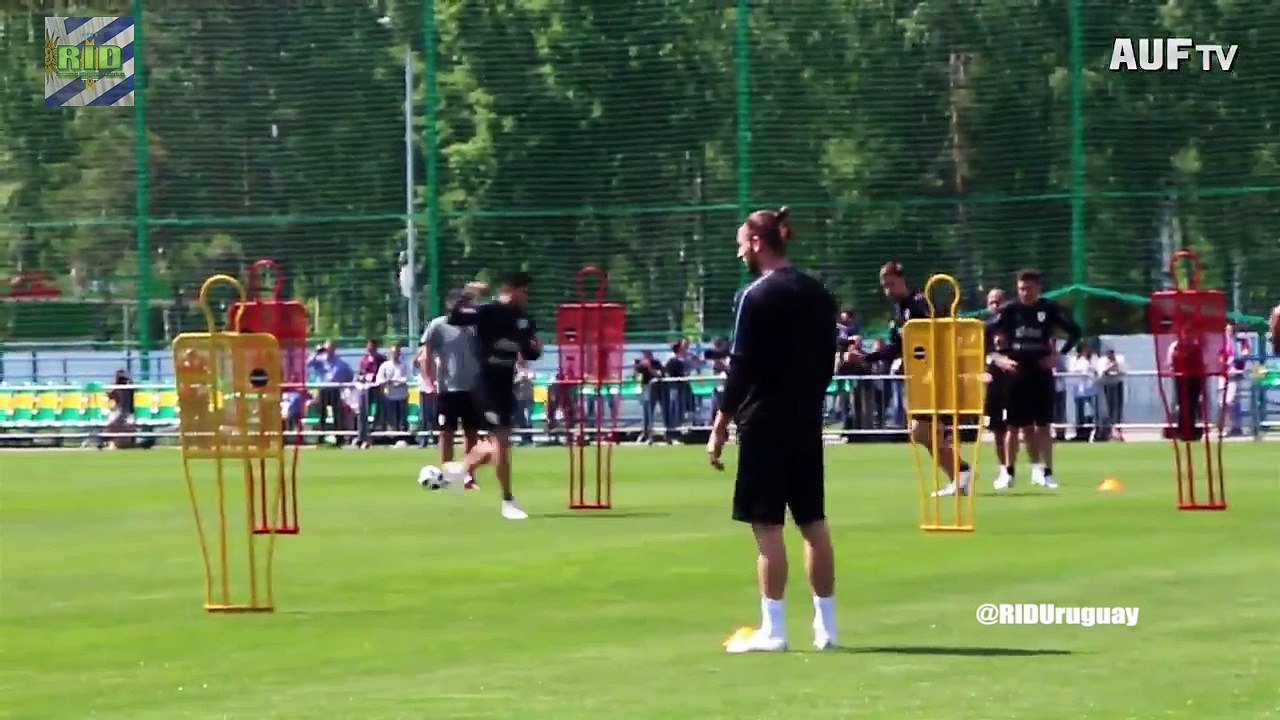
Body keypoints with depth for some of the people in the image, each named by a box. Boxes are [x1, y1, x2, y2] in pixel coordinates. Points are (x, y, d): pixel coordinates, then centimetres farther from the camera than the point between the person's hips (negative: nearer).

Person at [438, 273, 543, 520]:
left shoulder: (523, 320, 6)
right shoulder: (487, 313, -13)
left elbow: (530, 354, 15)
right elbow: (455, 318, -24)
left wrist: (536, 347, -6)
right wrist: (466, 298, -36)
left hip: (507, 386, 7)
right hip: (487, 384, -7)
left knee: (497, 442, 15)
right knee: (501, 440, -10)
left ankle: (463, 467, 41)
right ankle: (507, 501, -4)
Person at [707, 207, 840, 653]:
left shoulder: (756, 297, -11)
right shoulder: (817, 295, 9)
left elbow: (741, 368, -14)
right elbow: (827, 361, 14)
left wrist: (720, 427, -10)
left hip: (765, 424, -7)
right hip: (808, 424, 7)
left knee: (767, 524, -5)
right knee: (813, 522, 10)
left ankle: (771, 630, -5)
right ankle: (825, 625, 12)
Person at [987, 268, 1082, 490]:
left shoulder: (1050, 309, -1)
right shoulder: (1009, 310, -2)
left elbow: (1075, 331, 4)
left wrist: (1059, 355, -5)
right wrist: (998, 357, -10)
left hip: (1042, 374, 0)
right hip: (1017, 374, 0)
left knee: (1044, 425, 0)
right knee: (1014, 426, 3)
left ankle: (1046, 472, 3)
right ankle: (1008, 473, 10)